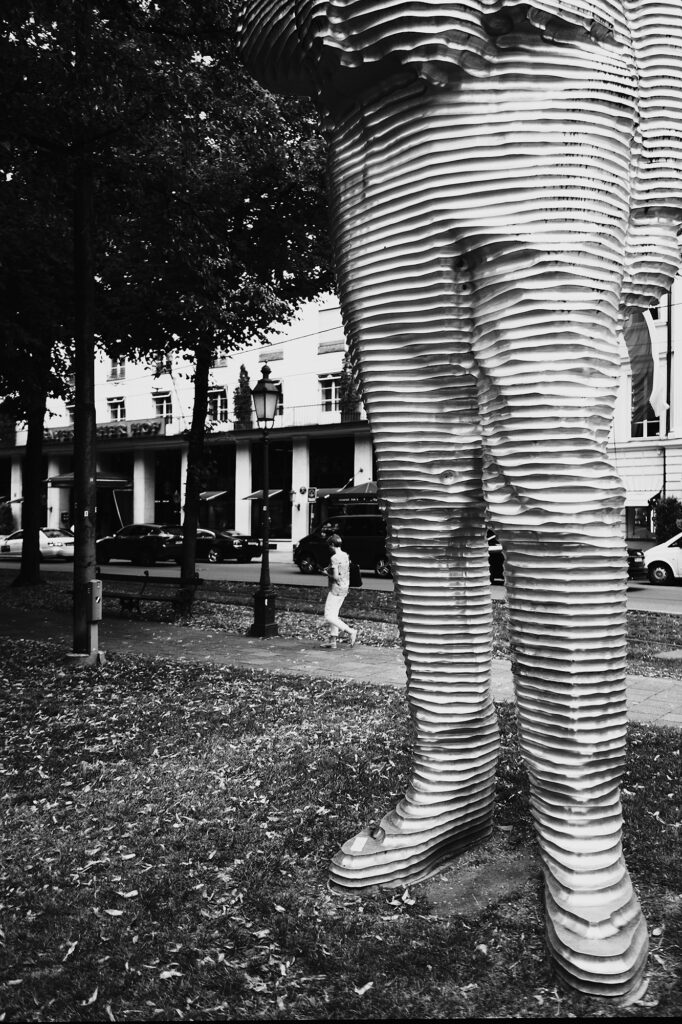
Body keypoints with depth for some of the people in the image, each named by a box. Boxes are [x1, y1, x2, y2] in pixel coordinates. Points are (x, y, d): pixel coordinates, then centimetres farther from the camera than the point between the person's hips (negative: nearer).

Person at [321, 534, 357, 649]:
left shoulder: (335, 558, -18)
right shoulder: (345, 556, 9)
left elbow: (336, 576, -23)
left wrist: (327, 573, -5)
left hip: (336, 589, -9)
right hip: (344, 588, 9)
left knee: (329, 616, -5)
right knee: (334, 614, 14)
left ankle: (350, 631, -9)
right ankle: (332, 641, 16)